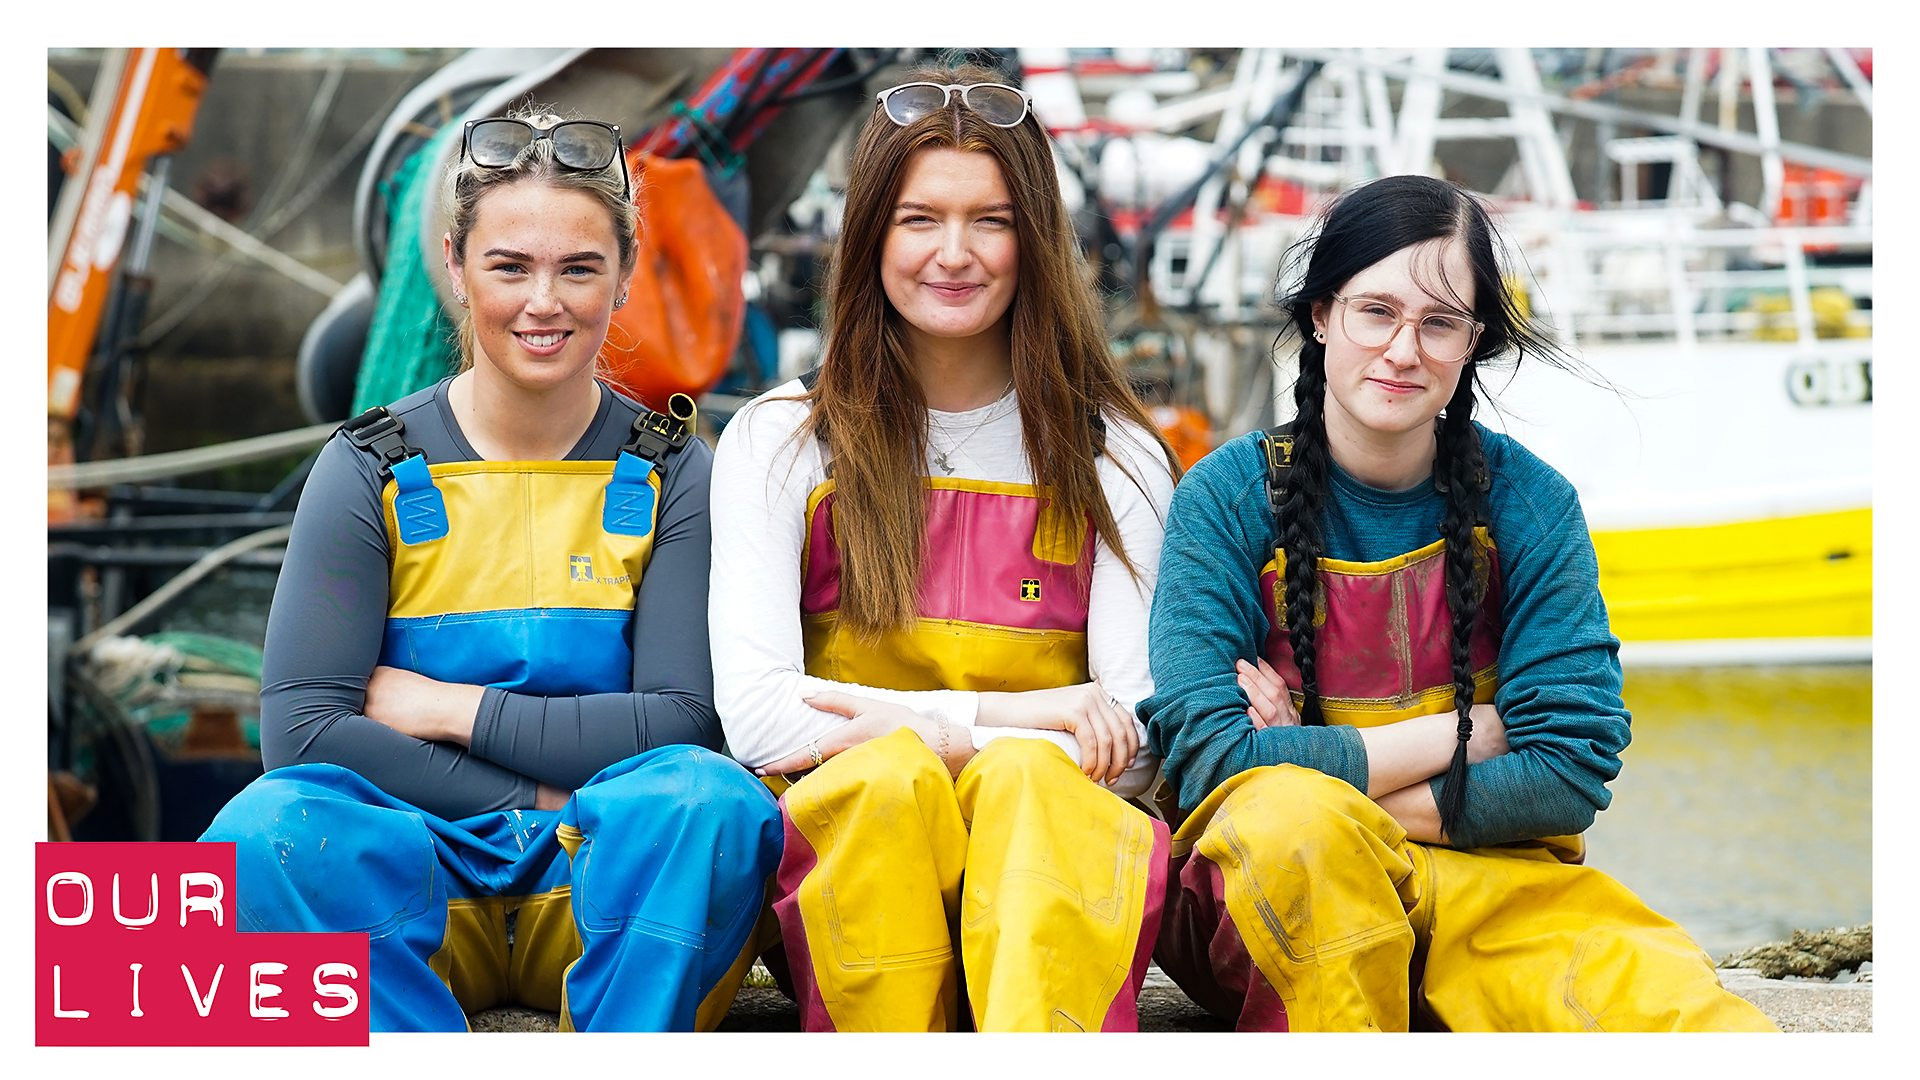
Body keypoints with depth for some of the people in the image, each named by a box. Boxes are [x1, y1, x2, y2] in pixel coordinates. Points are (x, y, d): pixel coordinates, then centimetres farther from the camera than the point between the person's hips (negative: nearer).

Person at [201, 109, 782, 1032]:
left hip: (602, 885, 0)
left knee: (714, 801, -33)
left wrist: (445, 708, -9)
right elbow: (299, 727, -9)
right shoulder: (373, 472, 2)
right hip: (418, 898, 0)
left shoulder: (669, 473, 3)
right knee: (270, 827, -32)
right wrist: (543, 803, -14)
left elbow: (684, 725, -8)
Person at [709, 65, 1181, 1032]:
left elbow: (1139, 734, 3)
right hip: (843, 837, 0)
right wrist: (1012, 714, -9)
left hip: (1041, 852, 0)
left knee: (1019, 778, -35)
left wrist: (932, 732, -12)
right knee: (891, 774, -34)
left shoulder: (1113, 459, 14)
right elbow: (757, 717, -2)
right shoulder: (777, 444, 11)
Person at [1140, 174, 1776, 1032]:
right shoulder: (1229, 498, -4)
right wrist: (1469, 733, -10)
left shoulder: (1527, 502, 0)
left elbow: (1572, 771, -6)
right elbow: (1211, 759, -15)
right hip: (1265, 892, 3)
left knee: (1694, 1021, -36)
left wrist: (1329, 786, -13)